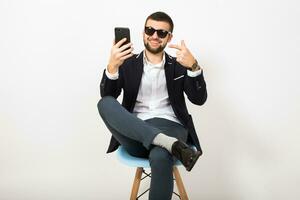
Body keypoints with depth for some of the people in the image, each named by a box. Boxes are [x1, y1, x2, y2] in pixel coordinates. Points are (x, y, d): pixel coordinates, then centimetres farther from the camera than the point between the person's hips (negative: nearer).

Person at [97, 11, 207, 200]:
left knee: (160, 157, -36)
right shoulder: (128, 63, 14)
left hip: (169, 127, -2)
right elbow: (106, 95, -2)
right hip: (135, 135, 2)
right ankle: (169, 144, -34)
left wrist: (193, 66, -18)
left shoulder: (178, 66, 14)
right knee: (105, 103, -26)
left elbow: (199, 99, -1)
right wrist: (112, 66, -22)